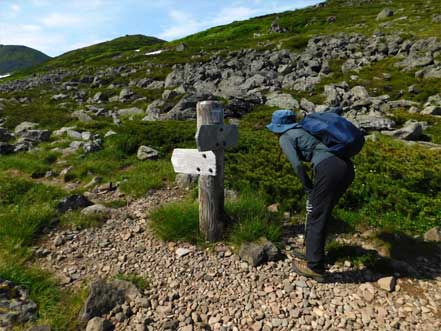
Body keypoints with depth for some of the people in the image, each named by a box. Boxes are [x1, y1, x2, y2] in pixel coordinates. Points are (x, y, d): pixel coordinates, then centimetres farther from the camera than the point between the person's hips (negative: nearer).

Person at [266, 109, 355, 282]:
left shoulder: (285, 138, 7)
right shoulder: (306, 127, 29)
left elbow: (297, 165, -7)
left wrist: (310, 190, 4)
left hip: (328, 169, -9)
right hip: (346, 166, 9)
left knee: (316, 217, 7)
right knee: (318, 211, 23)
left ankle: (315, 267, 19)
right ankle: (312, 253, 38)